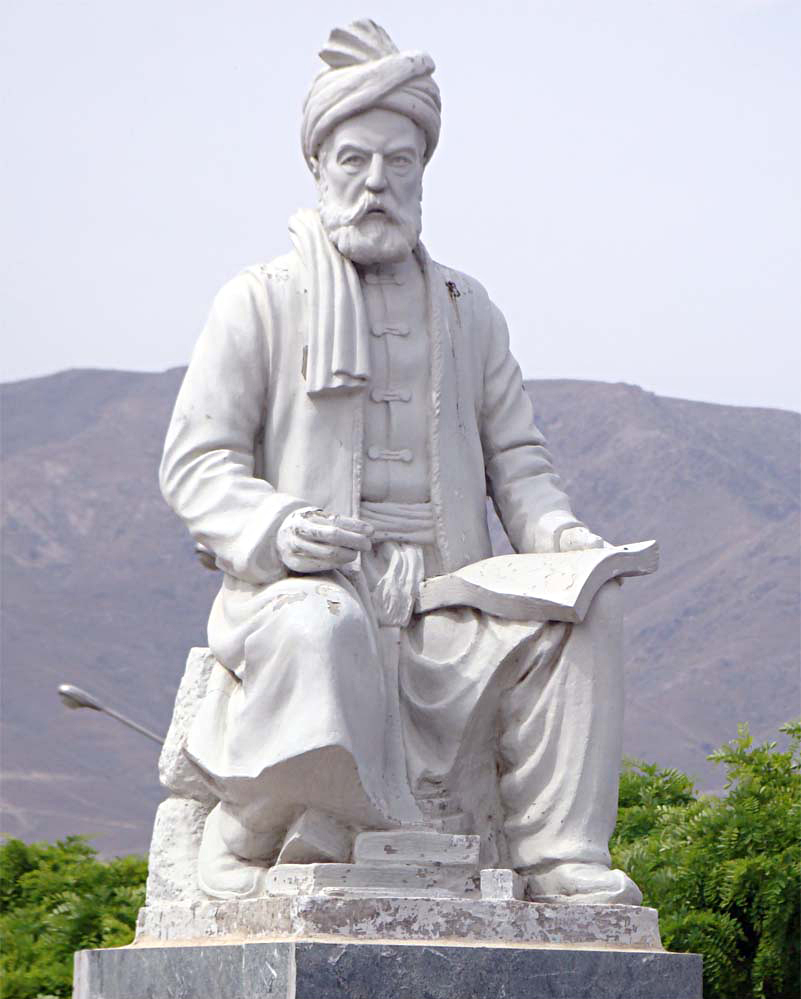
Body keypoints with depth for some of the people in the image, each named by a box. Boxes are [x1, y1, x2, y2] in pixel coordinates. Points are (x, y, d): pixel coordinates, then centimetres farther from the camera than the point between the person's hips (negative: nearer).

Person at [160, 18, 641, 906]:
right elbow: (195, 466, 0)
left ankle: (554, 849, -18)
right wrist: (274, 527, -21)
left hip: (440, 603, 4)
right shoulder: (260, 303, 7)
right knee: (319, 632, -39)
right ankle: (250, 836, -20)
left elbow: (514, 458, 18)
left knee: (585, 610, -23)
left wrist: (557, 531, -6)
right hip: (303, 588, -4)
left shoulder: (466, 311, 20)